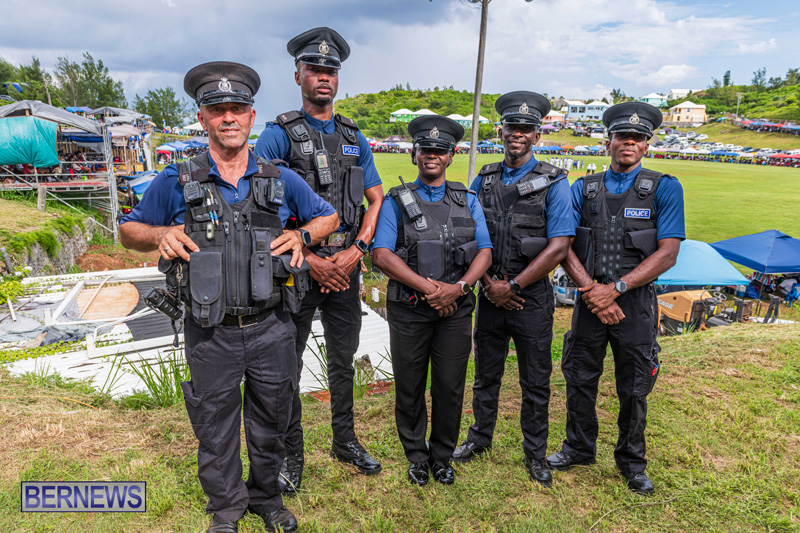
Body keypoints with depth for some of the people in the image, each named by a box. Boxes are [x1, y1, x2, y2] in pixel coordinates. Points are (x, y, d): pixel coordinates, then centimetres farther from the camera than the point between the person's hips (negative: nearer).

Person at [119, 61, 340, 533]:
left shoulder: (281, 180, 1)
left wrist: (302, 235, -7)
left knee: (271, 422, 17)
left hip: (271, 328, 1)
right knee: (216, 427, 15)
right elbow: (129, 230, 9)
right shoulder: (176, 183, -2)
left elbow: (328, 217, 13)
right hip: (211, 334, -1)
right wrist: (160, 235, -13)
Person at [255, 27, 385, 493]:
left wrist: (355, 252, -6)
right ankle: (291, 454, 25)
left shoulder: (354, 139, 10)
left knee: (344, 360, 16)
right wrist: (309, 259, -16)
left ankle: (345, 440, 34)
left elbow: (377, 198, 9)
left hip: (345, 267, 4)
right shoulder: (280, 134, -4)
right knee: (286, 365, 7)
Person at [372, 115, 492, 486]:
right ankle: (416, 457, 32)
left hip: (455, 310, 2)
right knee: (409, 388, 10)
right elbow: (382, 254, -9)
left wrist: (459, 287, -14)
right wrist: (427, 286, -18)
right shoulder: (396, 201, 2)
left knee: (450, 388, 9)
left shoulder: (468, 201, 10)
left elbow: (485, 251, 4)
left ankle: (442, 456, 31)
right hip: (409, 311, -1)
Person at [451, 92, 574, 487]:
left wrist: (513, 286, -13)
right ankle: (480, 438, 37)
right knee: (486, 373, 16)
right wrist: (489, 283, -8)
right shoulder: (484, 179, 6)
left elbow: (558, 247, -12)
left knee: (535, 381, 10)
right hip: (491, 295, 3)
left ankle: (535, 453, 29)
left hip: (532, 297, -3)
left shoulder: (553, 182, -5)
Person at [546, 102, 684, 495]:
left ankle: (632, 462, 33)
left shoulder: (665, 189, -2)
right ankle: (579, 448, 35)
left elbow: (667, 254, -10)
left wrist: (615, 288, -18)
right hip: (590, 301, 2)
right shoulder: (583, 190, 5)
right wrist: (592, 292, -14)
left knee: (634, 390, 11)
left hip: (635, 303, -2)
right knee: (579, 380, 12)